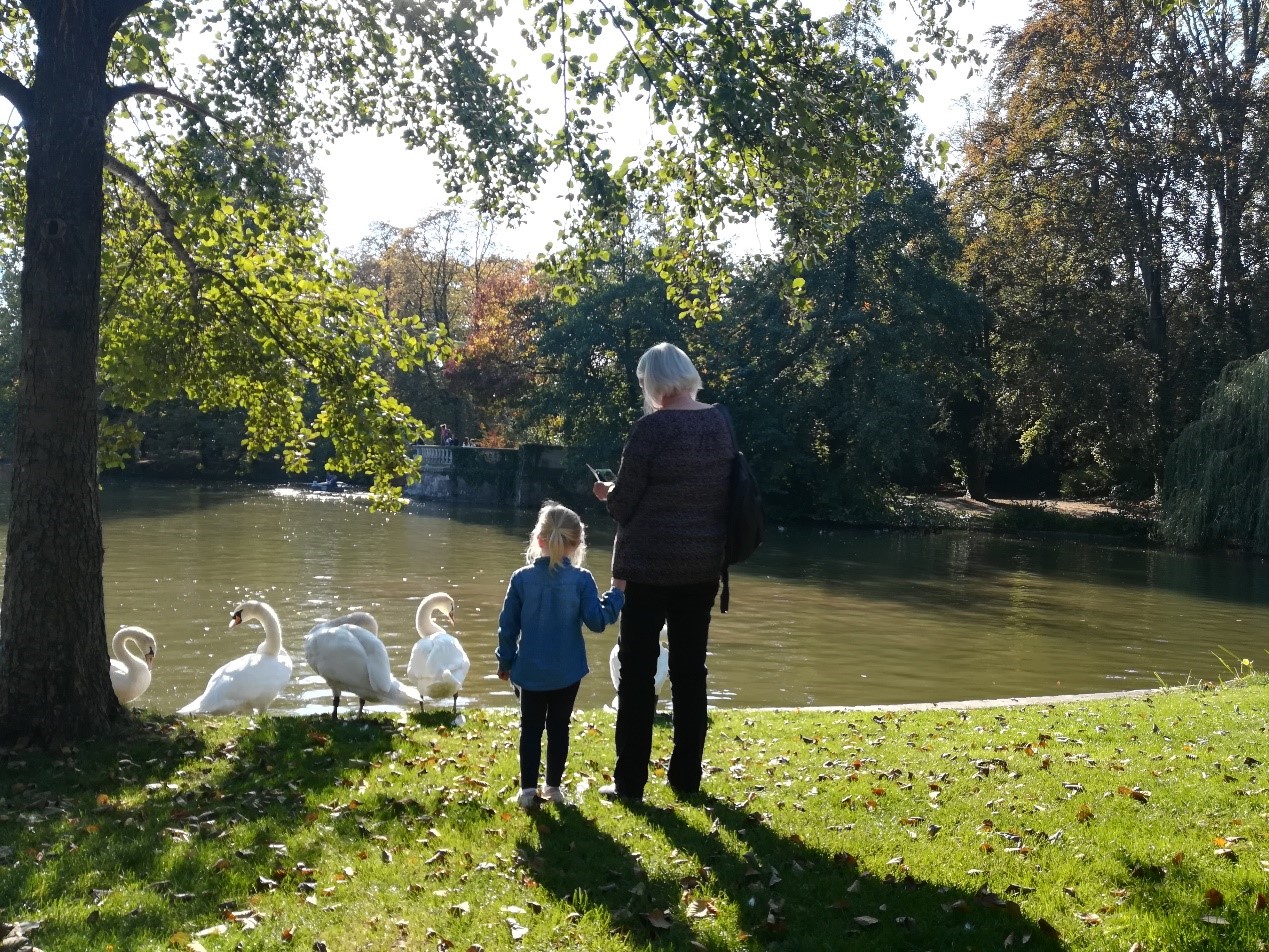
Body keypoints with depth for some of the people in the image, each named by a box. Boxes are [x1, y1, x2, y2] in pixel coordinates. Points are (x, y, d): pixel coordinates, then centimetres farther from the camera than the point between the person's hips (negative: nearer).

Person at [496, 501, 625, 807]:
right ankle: (554, 786, 19)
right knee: (559, 727, 12)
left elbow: (508, 625, 0)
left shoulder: (521, 578, -6)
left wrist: (505, 661, 12)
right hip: (567, 672, 0)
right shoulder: (581, 580, -11)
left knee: (531, 728, 9)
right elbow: (597, 620, -11)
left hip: (530, 671, 1)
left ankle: (528, 788, 7)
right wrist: (616, 595, 2)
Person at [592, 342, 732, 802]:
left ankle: (630, 781, 8)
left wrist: (608, 493, 10)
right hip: (703, 562, 6)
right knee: (690, 669, 13)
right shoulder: (720, 422, 3)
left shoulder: (651, 427, -15)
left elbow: (623, 504, -12)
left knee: (637, 670, 4)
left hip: (652, 564, -5)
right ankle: (686, 776, 20)